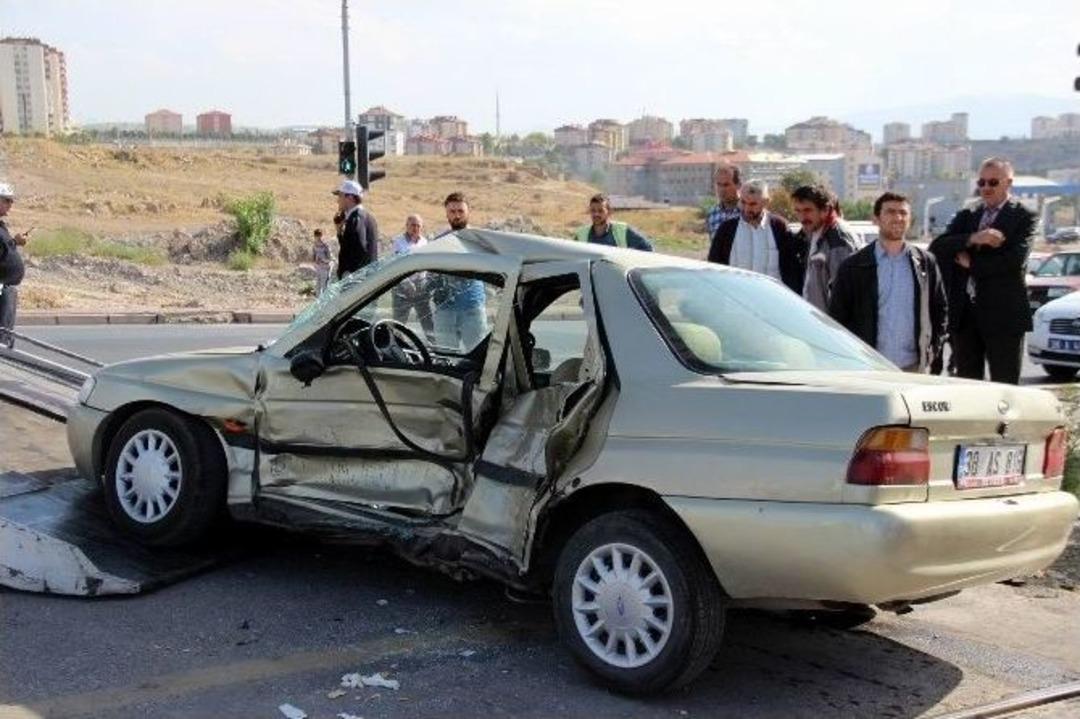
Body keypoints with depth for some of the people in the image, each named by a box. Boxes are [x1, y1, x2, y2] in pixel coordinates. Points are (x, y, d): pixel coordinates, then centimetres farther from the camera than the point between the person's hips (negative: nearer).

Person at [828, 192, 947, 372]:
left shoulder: (926, 262, 10)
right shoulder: (853, 266, 2)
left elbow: (940, 309, 16)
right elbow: (837, 316, 3)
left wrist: (933, 350, 5)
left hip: (914, 366, 2)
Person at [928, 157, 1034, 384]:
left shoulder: (1024, 217, 0)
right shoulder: (966, 216, 15)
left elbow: (1015, 261, -15)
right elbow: (936, 249, -1)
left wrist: (971, 263, -7)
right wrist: (972, 239, -16)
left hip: (1003, 314, -5)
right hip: (965, 313, 5)